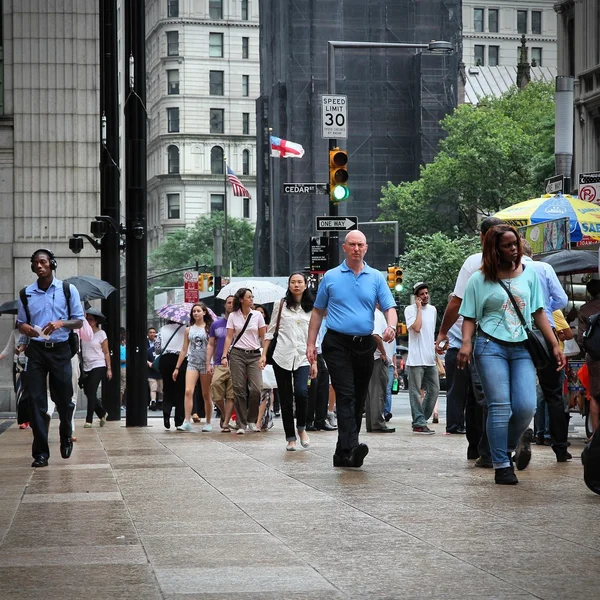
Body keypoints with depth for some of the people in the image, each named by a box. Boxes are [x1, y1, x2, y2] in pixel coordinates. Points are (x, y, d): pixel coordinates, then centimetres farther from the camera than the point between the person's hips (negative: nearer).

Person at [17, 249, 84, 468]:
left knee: (63, 399, 6)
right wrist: (25, 328, -11)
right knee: (36, 400, -5)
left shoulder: (68, 290, 1)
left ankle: (66, 437, 35)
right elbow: (20, 322, 14)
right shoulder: (26, 294, 6)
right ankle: (40, 452, -2)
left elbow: (79, 321, 3)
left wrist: (61, 323, -17)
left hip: (60, 350, -1)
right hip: (36, 350, 1)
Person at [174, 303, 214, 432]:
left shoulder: (209, 328, 2)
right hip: (192, 363, 2)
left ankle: (208, 423, 14)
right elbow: (184, 350, 15)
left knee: (206, 395, 5)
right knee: (188, 391, -15)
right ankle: (187, 422, -19)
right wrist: (177, 367, 12)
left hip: (206, 363, -2)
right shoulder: (189, 330, 11)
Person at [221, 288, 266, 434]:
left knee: (256, 388, -12)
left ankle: (251, 420, 6)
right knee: (239, 389, -3)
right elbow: (229, 337, 5)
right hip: (237, 354, 0)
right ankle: (241, 424, 4)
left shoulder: (257, 315, 7)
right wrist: (224, 356, -4)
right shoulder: (233, 316, 5)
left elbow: (264, 337, 8)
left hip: (254, 355, 1)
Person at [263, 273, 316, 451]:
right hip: (282, 356, 0)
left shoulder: (311, 309, 10)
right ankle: (290, 438, 10)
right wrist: (264, 354, 1)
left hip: (302, 358, 0)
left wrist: (314, 362, 8)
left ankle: (301, 427, 3)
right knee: (285, 399, 1)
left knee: (301, 392, -20)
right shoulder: (282, 305, 7)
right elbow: (270, 331, 9)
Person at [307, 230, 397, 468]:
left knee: (358, 400, 7)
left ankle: (343, 453, 15)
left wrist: (391, 326, -21)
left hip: (365, 345, 3)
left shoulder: (376, 278, 9)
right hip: (337, 344, -3)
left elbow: (389, 307, 2)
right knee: (346, 395, -17)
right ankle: (351, 447, -29)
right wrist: (311, 343, 4)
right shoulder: (331, 277, 6)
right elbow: (318, 312, 11)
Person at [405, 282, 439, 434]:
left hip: (430, 359, 7)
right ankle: (419, 423, -1)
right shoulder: (410, 310, -6)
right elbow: (417, 328, -20)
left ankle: (420, 420, 16)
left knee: (434, 389, 7)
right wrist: (419, 308, -13)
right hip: (416, 359, -7)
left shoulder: (433, 310, 14)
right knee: (416, 392, -3)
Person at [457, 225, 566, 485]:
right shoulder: (479, 279, 4)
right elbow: (470, 317, 4)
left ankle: (509, 446, 18)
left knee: (526, 406, -10)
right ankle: (502, 466, -2)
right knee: (500, 406, -8)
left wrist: (555, 345, 8)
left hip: (522, 347, 3)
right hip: (491, 346, -3)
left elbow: (539, 312, 14)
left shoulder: (529, 274, 13)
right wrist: (466, 343, -14)